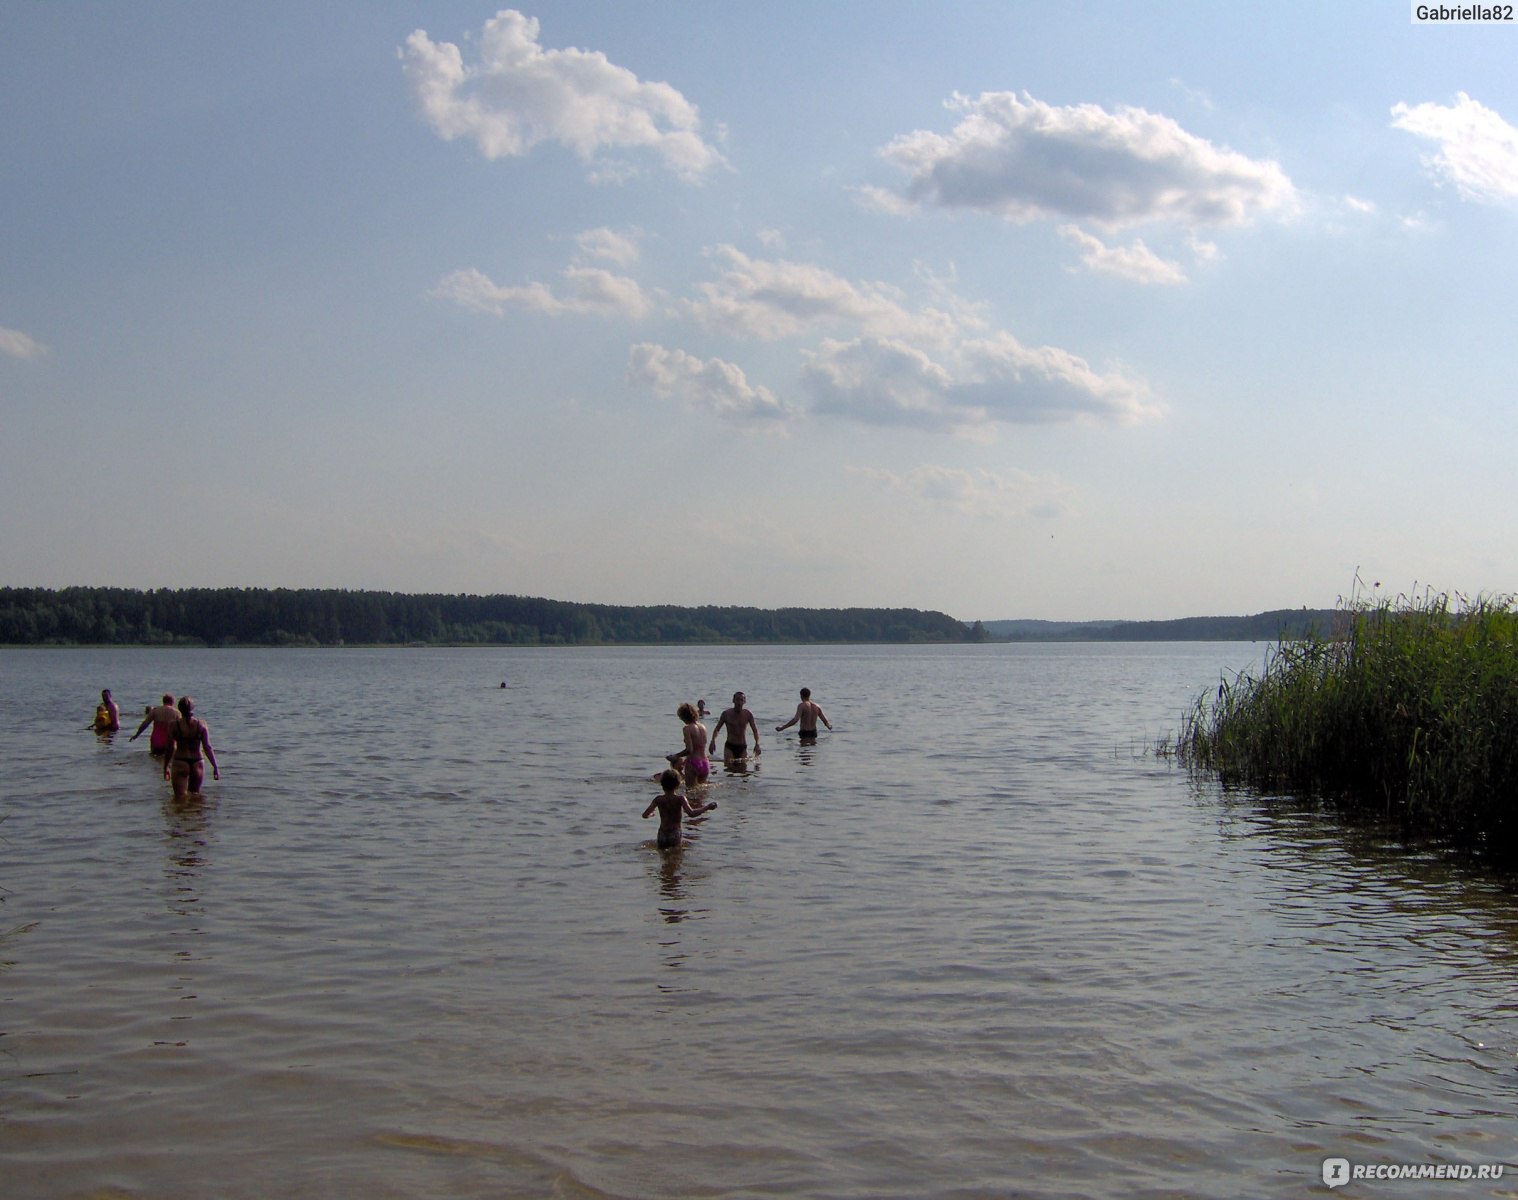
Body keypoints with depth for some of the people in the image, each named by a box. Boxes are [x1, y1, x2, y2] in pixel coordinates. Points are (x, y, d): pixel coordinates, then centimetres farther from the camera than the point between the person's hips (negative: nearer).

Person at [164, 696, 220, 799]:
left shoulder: (174, 725, -5)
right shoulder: (201, 725, -1)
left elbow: (171, 748, -4)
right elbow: (207, 747, -3)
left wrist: (166, 767, 6)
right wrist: (215, 767, 1)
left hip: (180, 763, -2)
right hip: (197, 763, 2)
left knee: (180, 797, -4)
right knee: (195, 794, 19)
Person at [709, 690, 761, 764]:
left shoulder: (748, 714, -1)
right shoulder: (726, 714, -4)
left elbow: (755, 730, 0)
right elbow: (717, 729, 1)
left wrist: (757, 744, -17)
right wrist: (713, 741, -17)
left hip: (742, 747, 2)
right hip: (729, 747, -2)